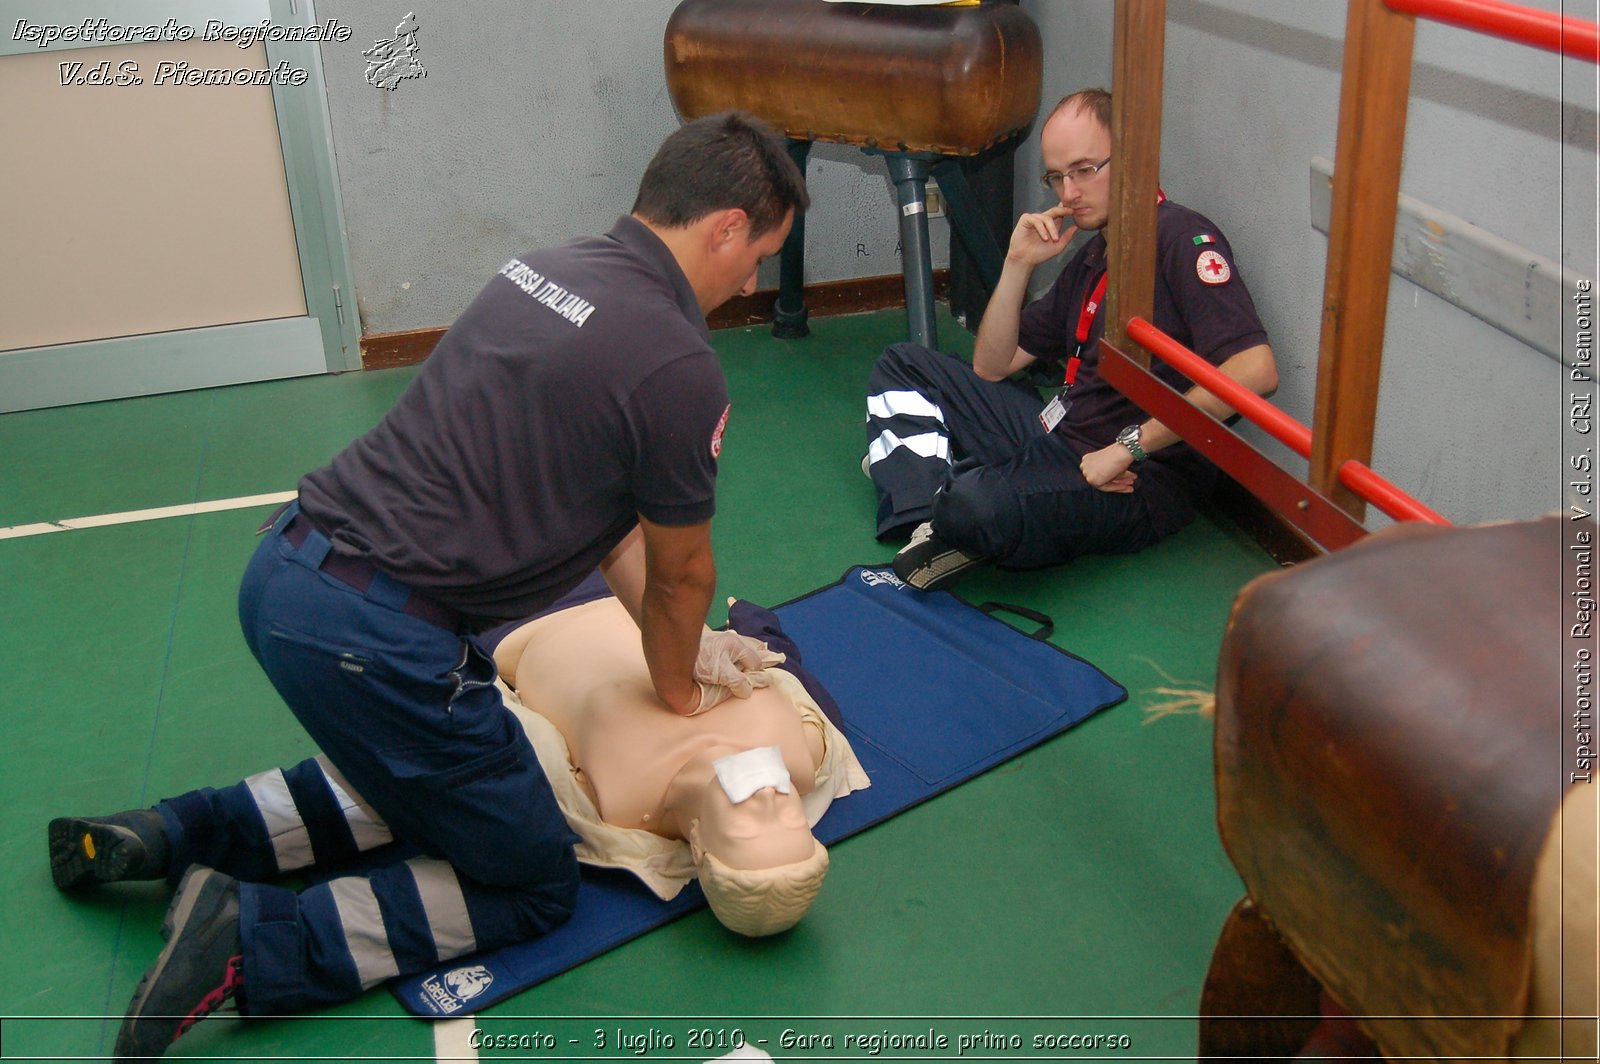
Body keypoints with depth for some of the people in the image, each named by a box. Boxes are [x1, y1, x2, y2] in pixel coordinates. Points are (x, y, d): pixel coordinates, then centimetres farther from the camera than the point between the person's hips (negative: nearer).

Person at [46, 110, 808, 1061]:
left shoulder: (543, 269, 12)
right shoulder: (680, 368, -15)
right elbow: (682, 573, 2)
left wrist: (685, 647, 25)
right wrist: (678, 688, 21)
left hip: (284, 568, 9)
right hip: (369, 639, -9)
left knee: (419, 776, 33)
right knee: (533, 885, 10)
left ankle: (170, 838, 23)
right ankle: (253, 942, -2)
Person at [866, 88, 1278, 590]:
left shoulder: (1183, 239, -12)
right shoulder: (1090, 257, 18)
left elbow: (1256, 372, -27)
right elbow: (991, 367, 19)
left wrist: (1130, 445, -23)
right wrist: (1019, 264, 5)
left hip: (1136, 481, -10)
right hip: (1056, 435, 10)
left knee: (980, 506, -40)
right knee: (903, 364, 13)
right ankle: (931, 517, -9)